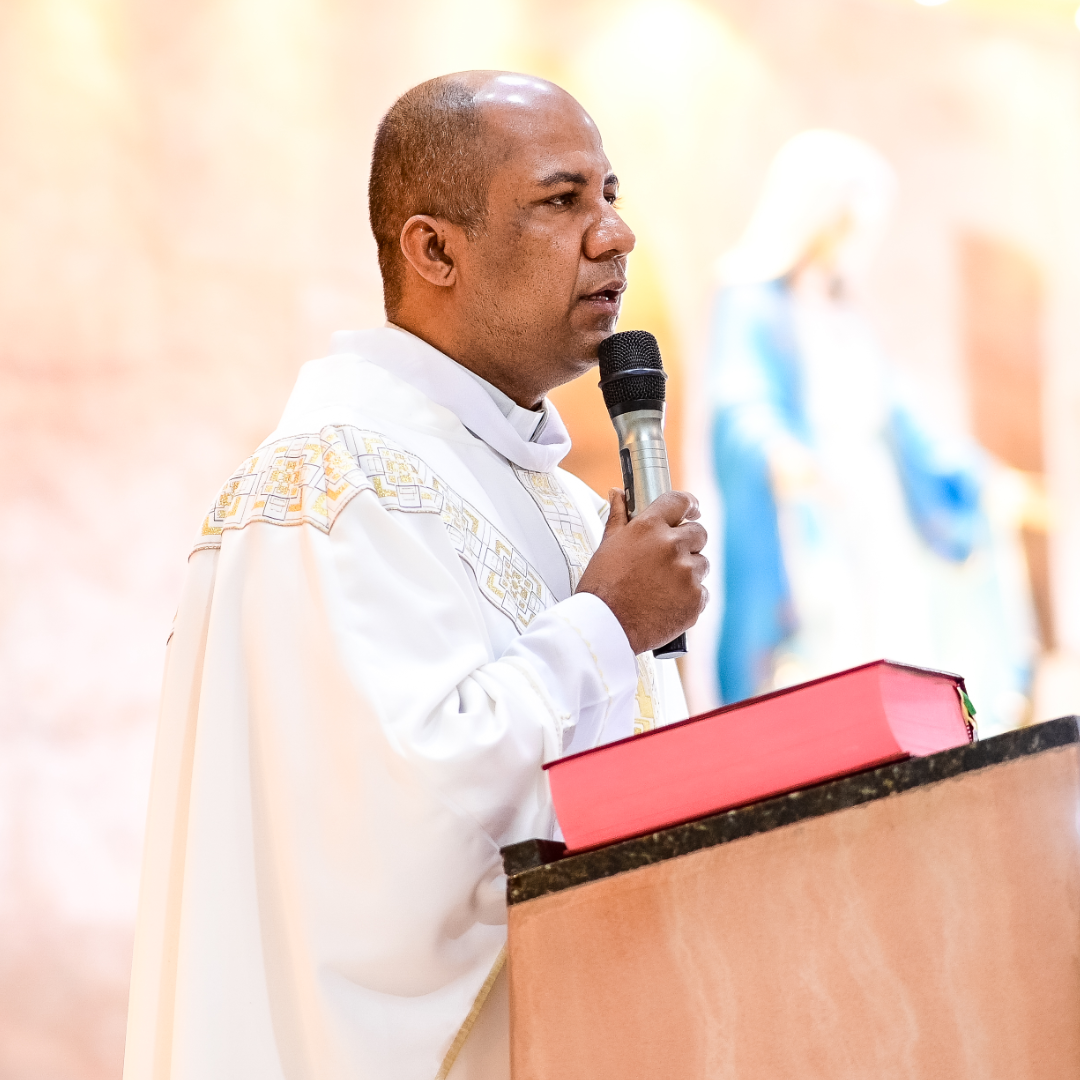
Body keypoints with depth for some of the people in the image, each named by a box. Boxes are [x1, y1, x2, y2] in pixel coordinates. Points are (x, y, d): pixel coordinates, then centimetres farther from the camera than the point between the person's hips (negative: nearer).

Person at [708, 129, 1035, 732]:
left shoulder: (844, 315, 18)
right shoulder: (752, 306, -6)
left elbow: (892, 411, 26)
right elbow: (743, 405, -22)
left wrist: (969, 472, 30)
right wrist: (776, 454, -43)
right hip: (806, 526, -8)